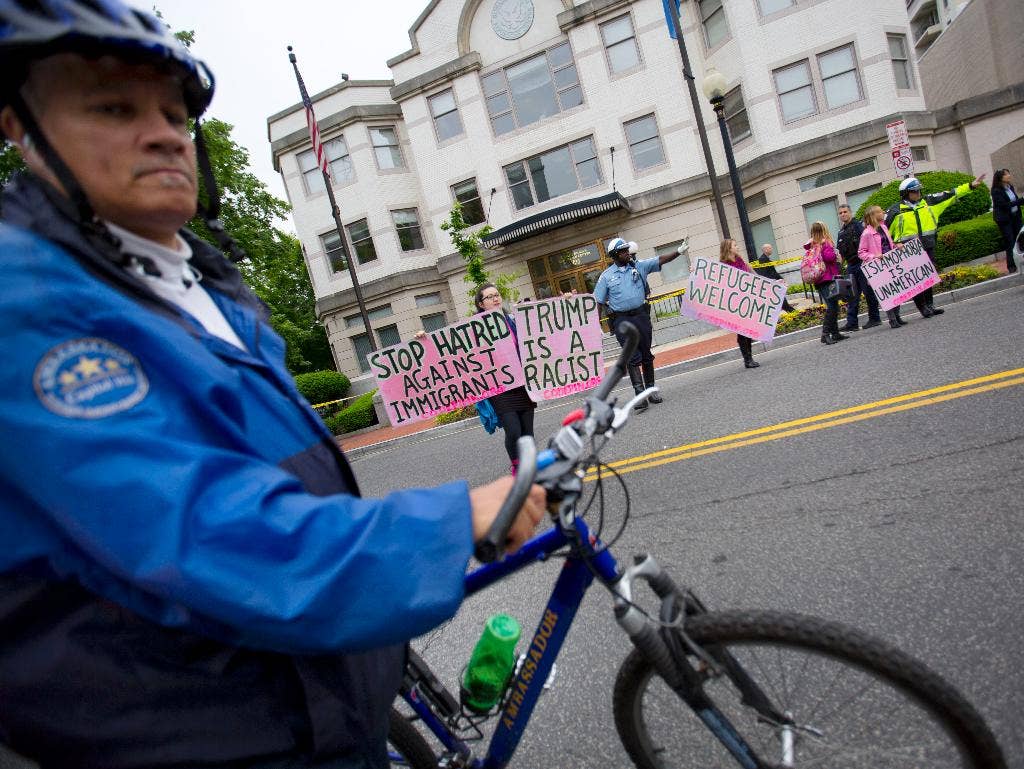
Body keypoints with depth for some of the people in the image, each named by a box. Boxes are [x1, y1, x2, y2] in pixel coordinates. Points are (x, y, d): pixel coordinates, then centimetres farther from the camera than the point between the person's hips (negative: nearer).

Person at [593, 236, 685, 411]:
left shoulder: (639, 266, 6)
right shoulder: (606, 276, 1)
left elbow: (661, 260, 0)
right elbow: (599, 302, 2)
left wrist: (679, 251, -15)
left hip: (641, 314, 3)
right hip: (621, 319, -3)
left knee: (646, 355, 9)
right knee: (633, 357, -7)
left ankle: (650, 389, 20)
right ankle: (640, 394, -8)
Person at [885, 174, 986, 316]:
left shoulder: (928, 202, 10)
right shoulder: (896, 210, -5)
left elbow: (950, 195, 15)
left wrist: (970, 185, 13)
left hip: (928, 247, 5)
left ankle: (930, 304, 20)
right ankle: (923, 307, 4)